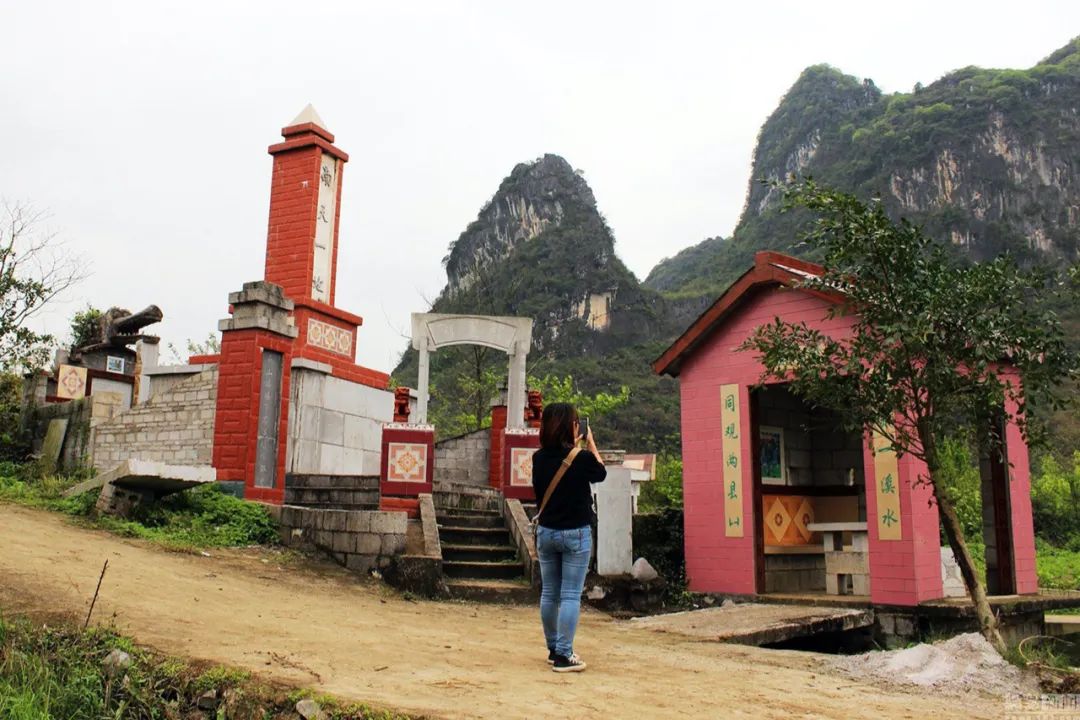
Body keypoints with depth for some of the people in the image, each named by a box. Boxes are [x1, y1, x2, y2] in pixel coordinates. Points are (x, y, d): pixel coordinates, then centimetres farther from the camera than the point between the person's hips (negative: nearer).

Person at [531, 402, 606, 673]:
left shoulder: (539, 458, -2)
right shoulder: (582, 458, -15)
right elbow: (601, 474, 6)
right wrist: (591, 445, 13)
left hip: (546, 532, 5)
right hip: (575, 534, -5)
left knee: (549, 593, 14)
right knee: (571, 595, 0)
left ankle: (554, 650, 27)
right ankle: (564, 655, 0)